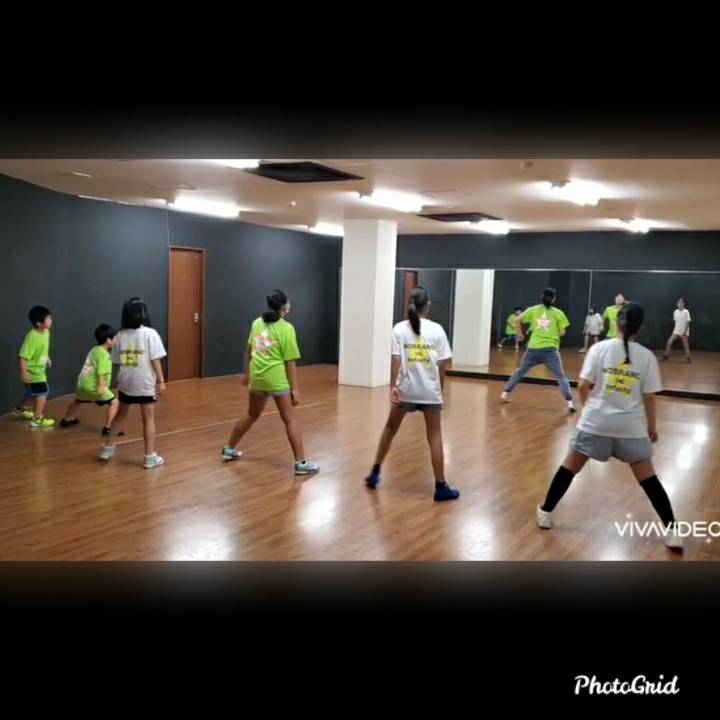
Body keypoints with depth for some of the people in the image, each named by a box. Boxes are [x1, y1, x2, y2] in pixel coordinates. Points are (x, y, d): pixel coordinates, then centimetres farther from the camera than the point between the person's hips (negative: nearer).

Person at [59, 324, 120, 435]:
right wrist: (101, 385, -29)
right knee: (114, 402, -4)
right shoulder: (103, 354, -14)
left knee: (78, 401, 34)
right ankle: (107, 428, -9)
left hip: (83, 382, 10)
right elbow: (101, 372, -23)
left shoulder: (94, 350, 15)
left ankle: (66, 420, 55)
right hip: (93, 385, -10)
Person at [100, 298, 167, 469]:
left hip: (125, 383, 4)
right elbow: (155, 360, -12)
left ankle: (108, 449, 31)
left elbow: (117, 361, 6)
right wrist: (161, 380, -6)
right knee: (148, 419, 4)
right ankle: (150, 457, 6)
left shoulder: (120, 336, 2)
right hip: (145, 383, -4)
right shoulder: (150, 333, -10)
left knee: (121, 416, 22)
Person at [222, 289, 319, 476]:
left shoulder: (257, 323, 6)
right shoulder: (286, 328, -10)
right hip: (277, 379, -6)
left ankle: (229, 449, 35)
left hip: (257, 377, 6)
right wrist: (295, 388, -7)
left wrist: (247, 373, 31)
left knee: (251, 415, 24)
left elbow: (249, 351, 17)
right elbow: (290, 362, -11)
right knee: (290, 419, 0)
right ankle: (301, 463, -1)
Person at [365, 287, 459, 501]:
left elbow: (395, 360, -10)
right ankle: (441, 487, 8)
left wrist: (393, 386, -8)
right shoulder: (436, 329, -2)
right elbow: (443, 364, -1)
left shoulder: (399, 329, -3)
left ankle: (375, 473, 26)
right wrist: (440, 387, 10)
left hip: (405, 389, 1)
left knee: (390, 429, 19)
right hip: (430, 390, 0)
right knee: (435, 437, 6)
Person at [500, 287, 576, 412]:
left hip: (533, 348, 2)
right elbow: (562, 333, -1)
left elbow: (518, 320, 3)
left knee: (520, 371, 20)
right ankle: (569, 402, -9)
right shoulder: (557, 313, 1)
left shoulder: (533, 310, 6)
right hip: (550, 349, -2)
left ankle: (505, 393, 21)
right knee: (561, 376, 3)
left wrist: (520, 334, 17)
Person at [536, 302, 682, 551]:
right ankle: (672, 531, 12)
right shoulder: (647, 357, -1)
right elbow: (649, 397, 1)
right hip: (631, 427, 1)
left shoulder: (600, 348, -4)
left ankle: (546, 513, 20)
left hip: (595, 421, -1)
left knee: (570, 467, 13)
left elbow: (583, 386, -4)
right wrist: (652, 426, 15)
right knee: (647, 477, 11)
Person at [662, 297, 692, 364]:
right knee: (669, 343, -2)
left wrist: (685, 332, -15)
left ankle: (688, 359, 9)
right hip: (676, 331, 4)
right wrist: (676, 329, 8)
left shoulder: (686, 311, -11)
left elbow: (687, 322, -12)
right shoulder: (676, 311, 4)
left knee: (686, 346, 0)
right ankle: (665, 357, 8)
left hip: (684, 332, -4)